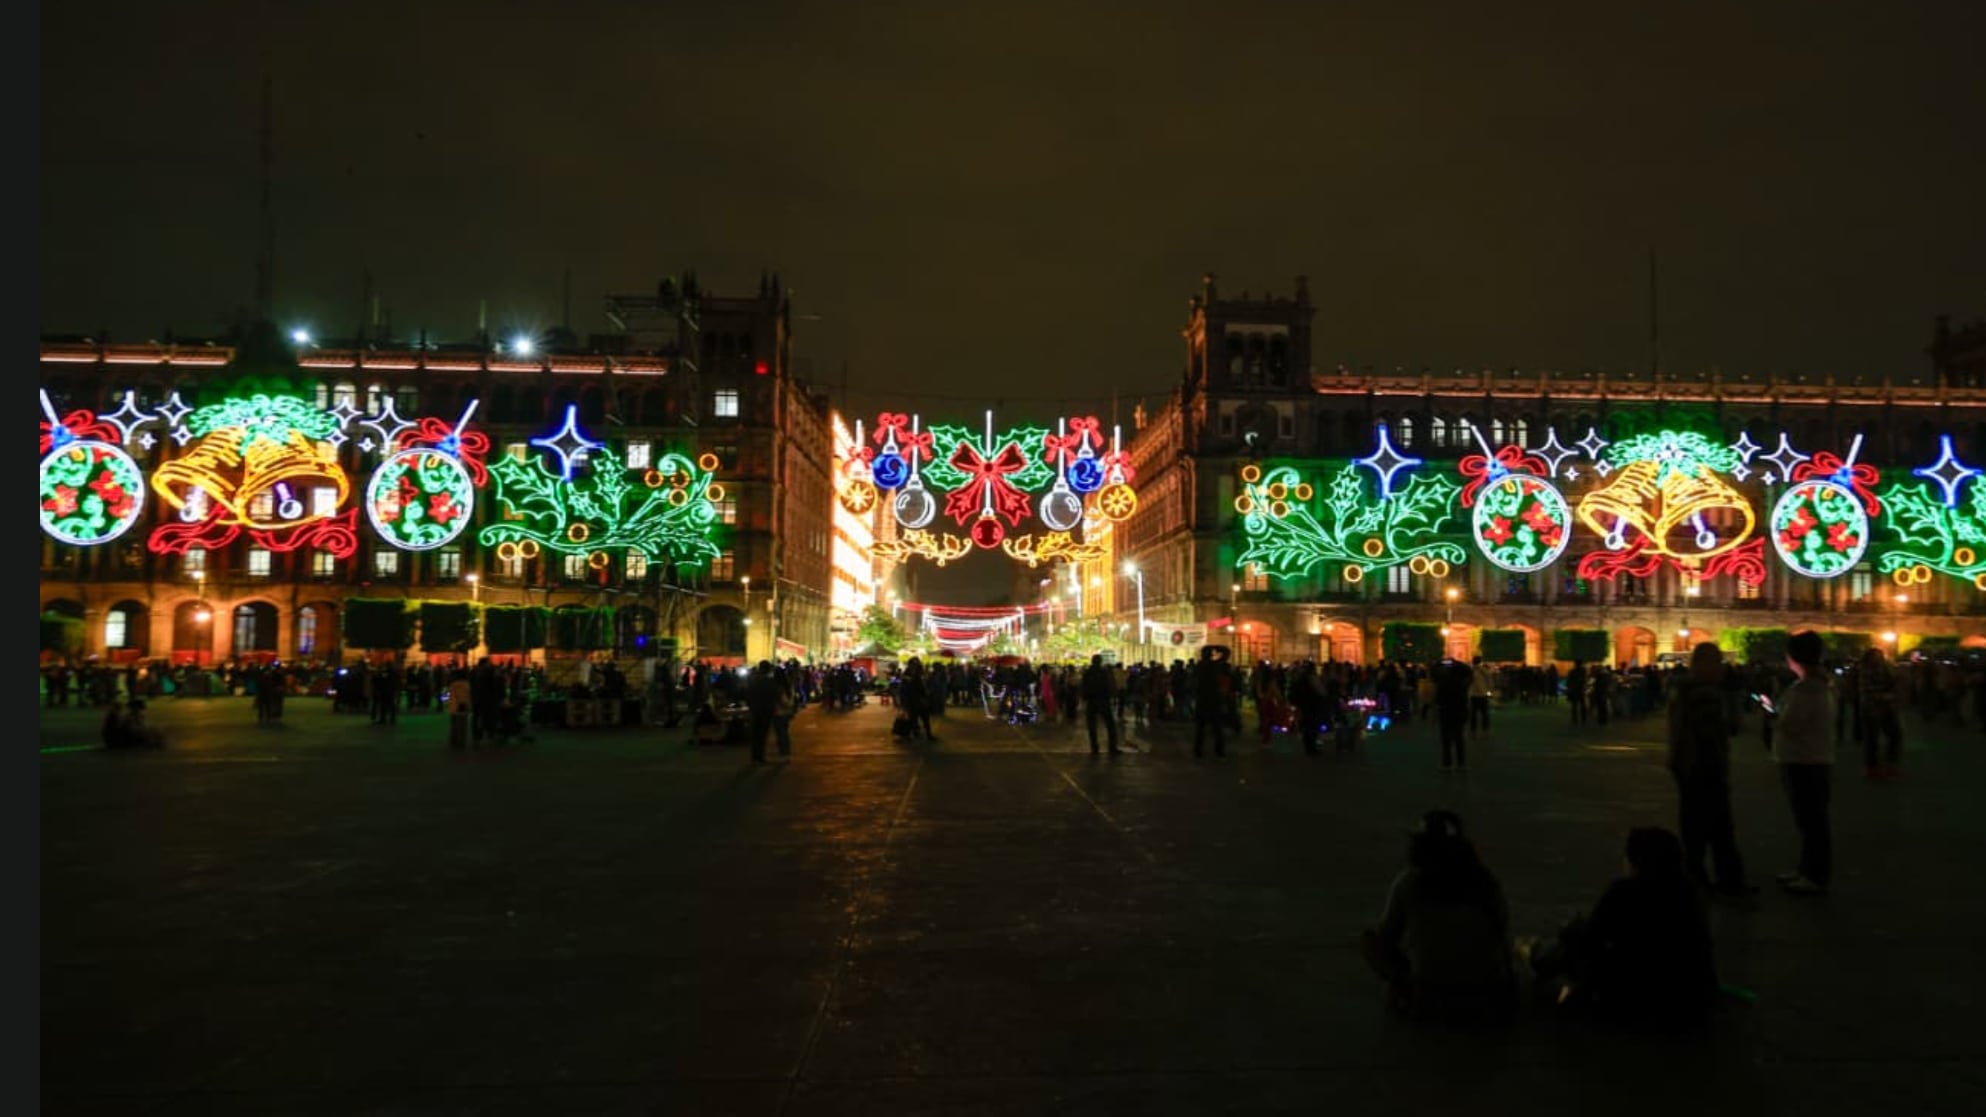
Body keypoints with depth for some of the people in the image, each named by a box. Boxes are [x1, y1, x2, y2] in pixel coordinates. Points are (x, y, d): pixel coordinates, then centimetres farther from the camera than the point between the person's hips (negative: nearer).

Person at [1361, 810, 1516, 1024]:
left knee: (1368, 939, 16)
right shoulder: (1485, 880, 0)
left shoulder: (1406, 882, -5)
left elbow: (1386, 937, 6)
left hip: (1430, 1002, -3)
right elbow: (1503, 930, 12)